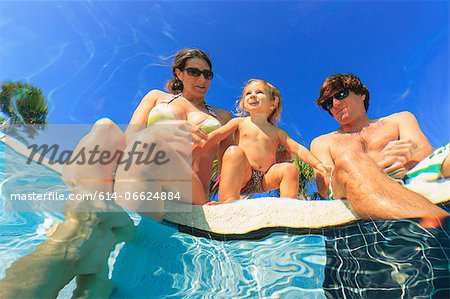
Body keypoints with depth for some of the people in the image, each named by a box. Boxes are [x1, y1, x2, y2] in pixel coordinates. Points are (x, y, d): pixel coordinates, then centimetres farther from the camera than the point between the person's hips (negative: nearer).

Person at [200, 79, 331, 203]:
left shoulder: (276, 132, 18)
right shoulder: (239, 123, 14)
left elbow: (298, 149, 13)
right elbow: (216, 135, 4)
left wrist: (318, 164, 0)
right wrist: (196, 146, -12)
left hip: (266, 180, 2)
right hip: (242, 178, -2)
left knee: (290, 168, -21)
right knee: (234, 152, -30)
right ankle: (228, 201, -38)